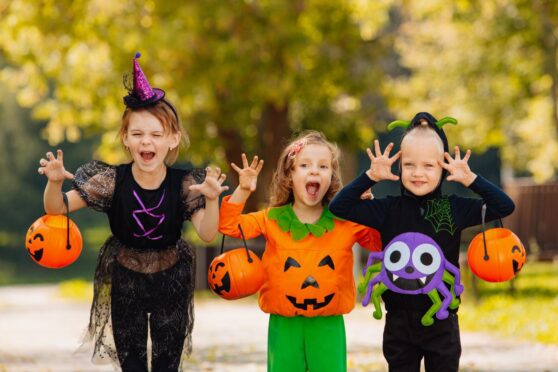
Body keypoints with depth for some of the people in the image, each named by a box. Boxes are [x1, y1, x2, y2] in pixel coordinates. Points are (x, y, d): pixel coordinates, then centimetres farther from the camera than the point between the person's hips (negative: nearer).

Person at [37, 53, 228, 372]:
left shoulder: (184, 184, -18)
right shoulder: (113, 180, -18)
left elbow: (207, 234, -22)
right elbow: (57, 209, -16)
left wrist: (211, 199, -41)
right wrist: (55, 182, -38)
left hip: (170, 281, 0)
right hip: (124, 281, 0)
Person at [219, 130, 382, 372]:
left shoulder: (346, 223, 2)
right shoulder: (271, 219, 2)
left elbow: (382, 240, 0)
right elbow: (228, 225, -1)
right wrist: (243, 191, -13)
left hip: (328, 325, 0)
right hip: (284, 324, 0)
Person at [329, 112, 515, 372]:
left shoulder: (455, 208, -4)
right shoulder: (388, 209, -3)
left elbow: (504, 206, -4)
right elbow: (339, 207, -5)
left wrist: (470, 179, -14)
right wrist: (371, 176, -13)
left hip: (441, 321, -1)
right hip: (399, 321, 1)